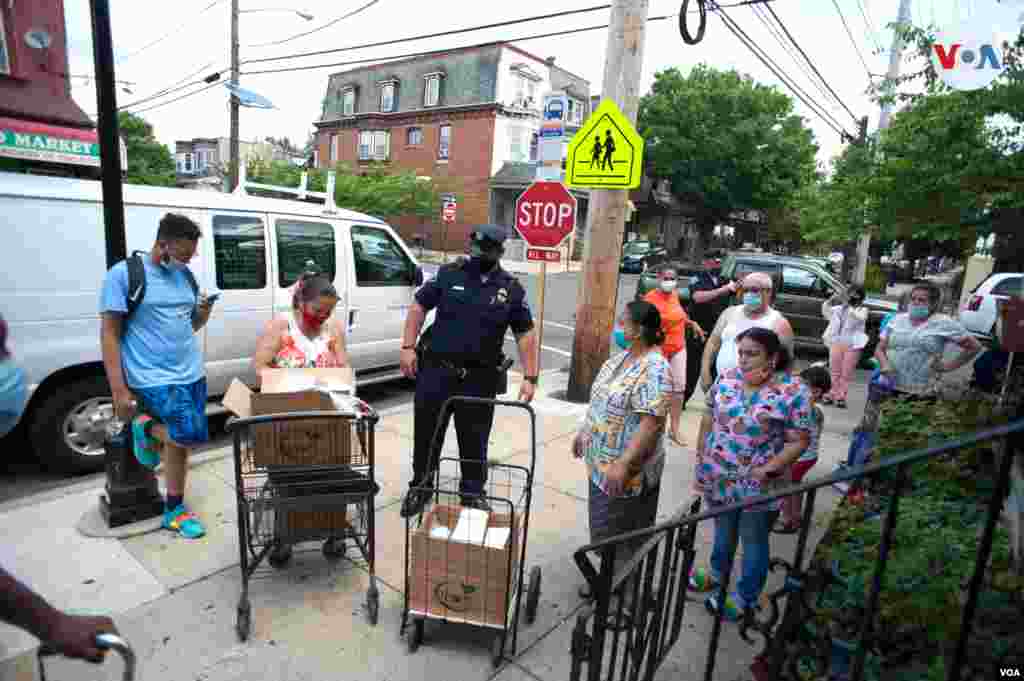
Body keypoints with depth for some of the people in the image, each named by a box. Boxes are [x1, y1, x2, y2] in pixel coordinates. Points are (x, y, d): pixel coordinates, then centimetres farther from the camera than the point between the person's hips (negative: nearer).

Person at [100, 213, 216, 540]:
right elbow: (109, 335, -10)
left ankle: (174, 510, 30)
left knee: (180, 440, 13)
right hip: (154, 378, -6)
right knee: (190, 434, -18)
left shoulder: (185, 275, 8)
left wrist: (203, 314, -5)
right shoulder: (124, 274, -10)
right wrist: (119, 391, -15)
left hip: (192, 374, 6)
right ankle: (146, 427, 13)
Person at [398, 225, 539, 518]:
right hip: (436, 371, 1)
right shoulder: (448, 274, 0)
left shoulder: (511, 288, 1)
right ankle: (420, 487, 34)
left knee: (474, 440, 12)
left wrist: (530, 377, -3)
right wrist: (408, 347, -3)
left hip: (480, 378, 0)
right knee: (426, 434, 13)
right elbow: (418, 307, 6)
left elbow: (525, 334, 3)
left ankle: (473, 493, 32)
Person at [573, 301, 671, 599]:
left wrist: (623, 464, -31)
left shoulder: (655, 369, -23)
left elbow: (652, 422, -28)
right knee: (604, 526, 22)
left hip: (626, 468, -9)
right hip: (601, 461, 9)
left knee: (618, 532, 8)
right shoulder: (623, 356, 6)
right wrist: (584, 431, 18)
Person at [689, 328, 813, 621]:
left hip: (757, 485, -4)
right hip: (717, 478, 5)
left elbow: (799, 441, -14)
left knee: (753, 540, 15)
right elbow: (708, 419, 5)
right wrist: (701, 458, 5)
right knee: (722, 528, 26)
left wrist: (768, 470, -21)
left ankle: (746, 596, 36)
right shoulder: (727, 378, -3)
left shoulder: (793, 391, -17)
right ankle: (717, 573, 50)